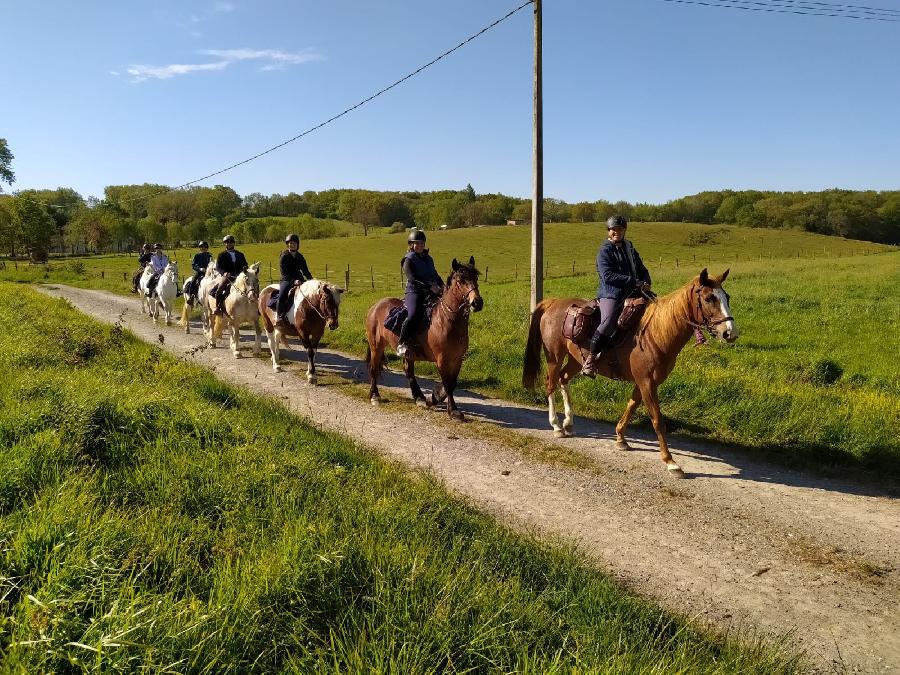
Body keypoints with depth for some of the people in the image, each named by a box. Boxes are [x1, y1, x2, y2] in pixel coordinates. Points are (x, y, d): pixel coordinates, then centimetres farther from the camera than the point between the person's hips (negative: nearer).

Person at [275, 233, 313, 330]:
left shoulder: (300, 257, 15)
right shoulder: (284, 256, -1)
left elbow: (305, 270, 19)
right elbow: (284, 272, -8)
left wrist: (310, 279, -1)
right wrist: (293, 281, -20)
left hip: (299, 280, 5)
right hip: (286, 280, -5)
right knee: (282, 296, -32)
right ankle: (280, 318, -30)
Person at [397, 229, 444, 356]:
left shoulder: (428, 259, 21)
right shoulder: (408, 260, -2)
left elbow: (435, 274, 24)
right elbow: (413, 278, -15)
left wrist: (441, 285, 2)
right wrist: (430, 286, -25)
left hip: (431, 293, 7)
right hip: (414, 292, -7)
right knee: (414, 314, -33)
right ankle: (402, 344, -24)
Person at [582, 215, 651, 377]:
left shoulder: (629, 249, 21)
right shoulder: (604, 251, 0)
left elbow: (642, 269, 24)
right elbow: (608, 276, -13)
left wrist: (646, 283, 0)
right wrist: (635, 282, -16)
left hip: (632, 294, 7)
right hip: (611, 294, -7)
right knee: (608, 323, -29)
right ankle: (590, 358, -18)